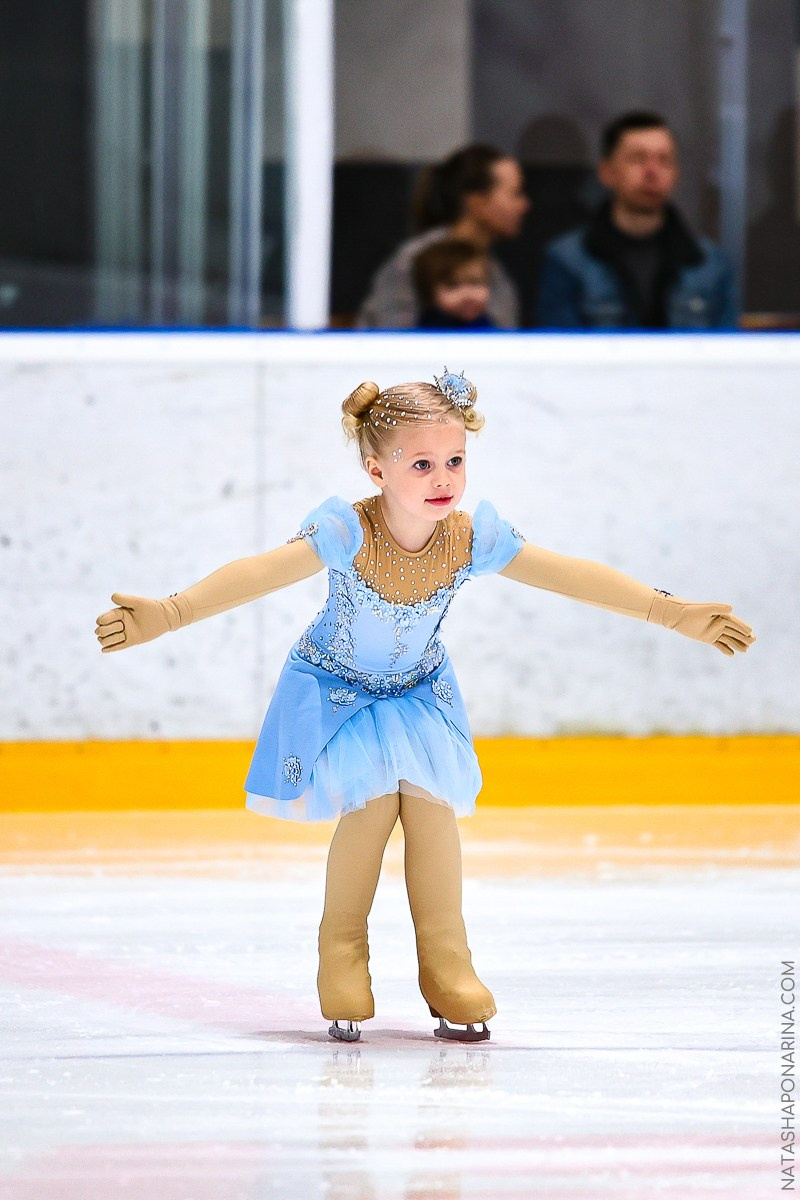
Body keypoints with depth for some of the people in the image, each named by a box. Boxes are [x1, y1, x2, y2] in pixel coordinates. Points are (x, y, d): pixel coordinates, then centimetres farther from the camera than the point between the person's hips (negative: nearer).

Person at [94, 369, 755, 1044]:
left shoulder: (473, 537, -23)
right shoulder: (346, 533, -34)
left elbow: (573, 577, -19)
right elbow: (261, 573, -45)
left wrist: (674, 613, -21)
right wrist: (168, 614, -59)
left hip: (420, 690, 3)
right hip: (340, 688, -3)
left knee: (431, 805, -11)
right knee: (373, 804, -17)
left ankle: (446, 966, 4)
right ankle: (342, 956, 5)